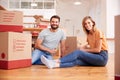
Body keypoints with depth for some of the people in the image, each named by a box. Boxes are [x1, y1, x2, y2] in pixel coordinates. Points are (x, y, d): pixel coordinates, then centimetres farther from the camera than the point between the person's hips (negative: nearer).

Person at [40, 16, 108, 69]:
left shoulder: (98, 32, -10)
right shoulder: (89, 34, 12)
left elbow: (98, 49, -13)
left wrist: (84, 50, -5)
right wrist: (82, 48, -8)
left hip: (102, 57, -6)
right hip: (94, 56, 6)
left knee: (78, 53, -23)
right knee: (77, 61, -21)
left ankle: (55, 62, -33)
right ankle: (55, 65, -40)